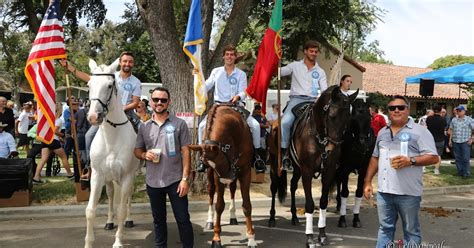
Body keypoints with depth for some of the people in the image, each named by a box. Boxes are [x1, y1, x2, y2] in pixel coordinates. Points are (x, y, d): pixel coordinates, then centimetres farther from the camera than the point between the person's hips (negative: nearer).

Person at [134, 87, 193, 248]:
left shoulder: (179, 124, -4)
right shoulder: (144, 127, 5)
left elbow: (185, 152, -6)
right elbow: (137, 150, 13)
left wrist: (185, 179, -12)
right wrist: (144, 155, -11)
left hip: (175, 180, -3)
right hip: (153, 182, 3)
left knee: (182, 219, 3)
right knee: (158, 219, 17)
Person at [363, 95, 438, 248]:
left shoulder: (419, 131, -6)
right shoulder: (382, 132, 13)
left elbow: (433, 157, -11)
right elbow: (375, 158, 18)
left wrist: (410, 161, -25)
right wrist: (367, 181, 13)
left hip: (408, 193, -5)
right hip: (384, 191, 5)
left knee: (411, 231, 8)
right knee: (385, 228, 15)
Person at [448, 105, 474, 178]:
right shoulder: (454, 120, 9)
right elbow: (451, 130, 14)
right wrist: (450, 140, 9)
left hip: (465, 142, -4)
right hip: (455, 142, 4)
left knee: (466, 158, -5)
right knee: (458, 158, 9)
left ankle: (467, 173, -1)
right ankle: (460, 172, 19)